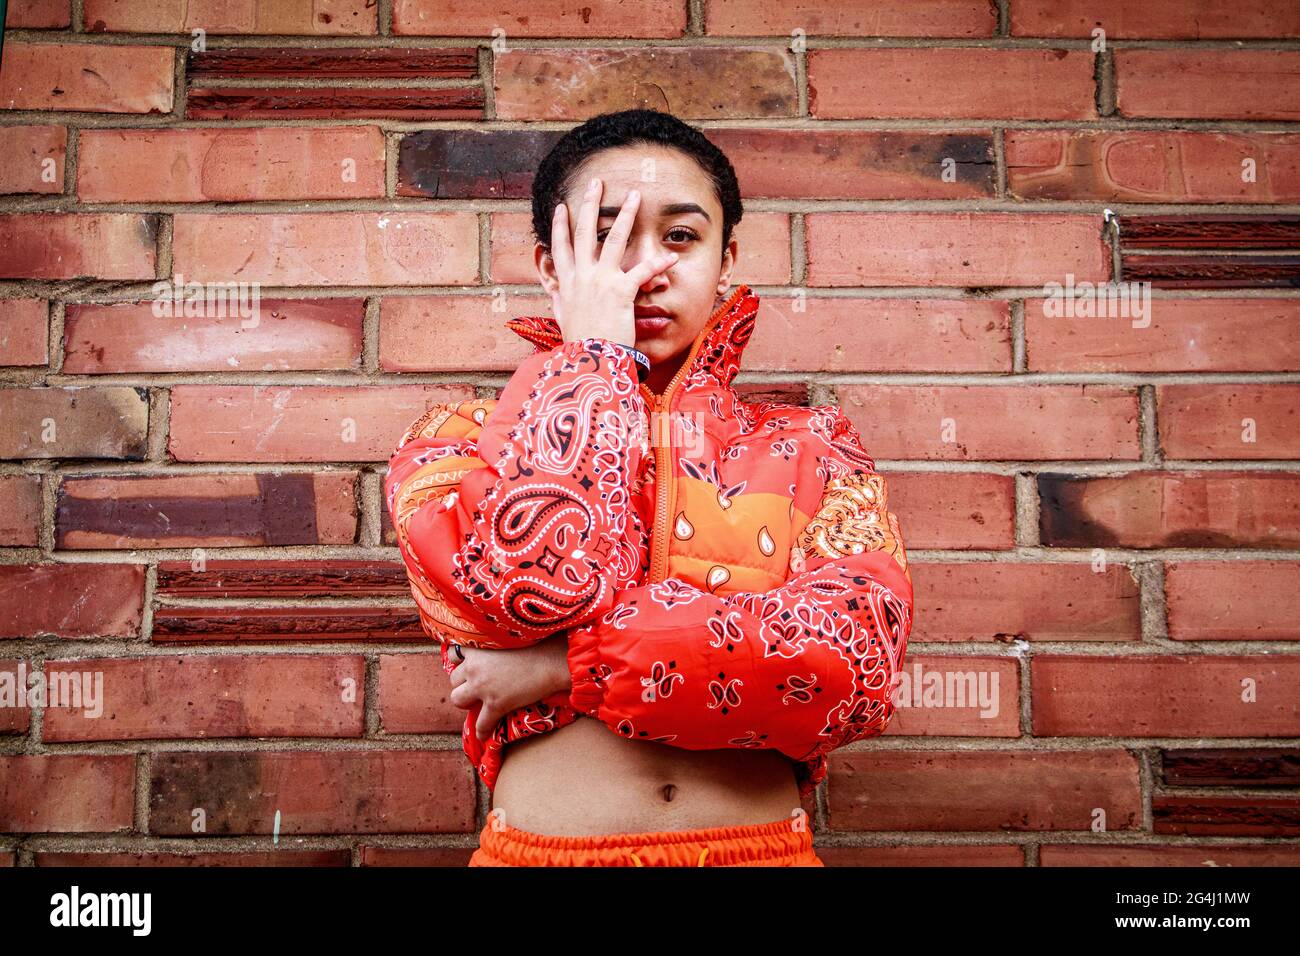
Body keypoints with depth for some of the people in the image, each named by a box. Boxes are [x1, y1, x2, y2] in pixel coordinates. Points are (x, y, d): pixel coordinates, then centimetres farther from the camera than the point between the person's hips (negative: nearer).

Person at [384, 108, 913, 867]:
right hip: (537, 844, 0)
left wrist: (569, 663, -18)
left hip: (763, 843, 1)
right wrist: (595, 350, -10)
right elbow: (531, 582, -21)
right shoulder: (460, 443, 0)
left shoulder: (810, 449, 1)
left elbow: (861, 655, -16)